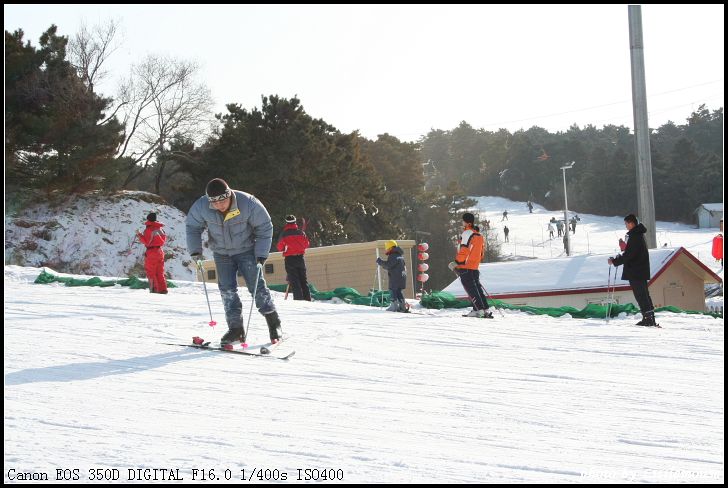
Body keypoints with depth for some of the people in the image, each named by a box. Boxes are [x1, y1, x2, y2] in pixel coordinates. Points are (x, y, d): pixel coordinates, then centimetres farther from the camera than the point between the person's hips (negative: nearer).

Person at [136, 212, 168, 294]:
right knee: (160, 272, 11)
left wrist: (139, 235, -5)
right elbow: (164, 239, 14)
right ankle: (163, 289, 7)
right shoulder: (160, 228, 7)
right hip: (160, 251, 7)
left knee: (151, 272, 2)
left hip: (151, 252, -7)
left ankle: (155, 289, -3)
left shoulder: (148, 229, -14)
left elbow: (146, 242, -15)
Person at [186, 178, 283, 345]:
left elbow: (264, 228, -15)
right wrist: (195, 249, -13)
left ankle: (274, 324, 6)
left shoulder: (248, 204, -28)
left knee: (257, 285, -5)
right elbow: (193, 227, -2)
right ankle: (236, 328, 4)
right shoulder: (201, 206, -22)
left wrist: (261, 254, -19)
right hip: (221, 253, 3)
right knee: (227, 289, -3)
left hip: (247, 250, -2)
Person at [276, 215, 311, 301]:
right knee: (303, 279, 11)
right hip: (300, 257, 2)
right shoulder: (300, 232, -2)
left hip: (289, 259, -2)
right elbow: (306, 244, 7)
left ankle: (298, 298, -9)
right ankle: (307, 298, 8)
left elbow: (280, 247, -2)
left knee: (294, 280, -1)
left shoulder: (284, 234, -8)